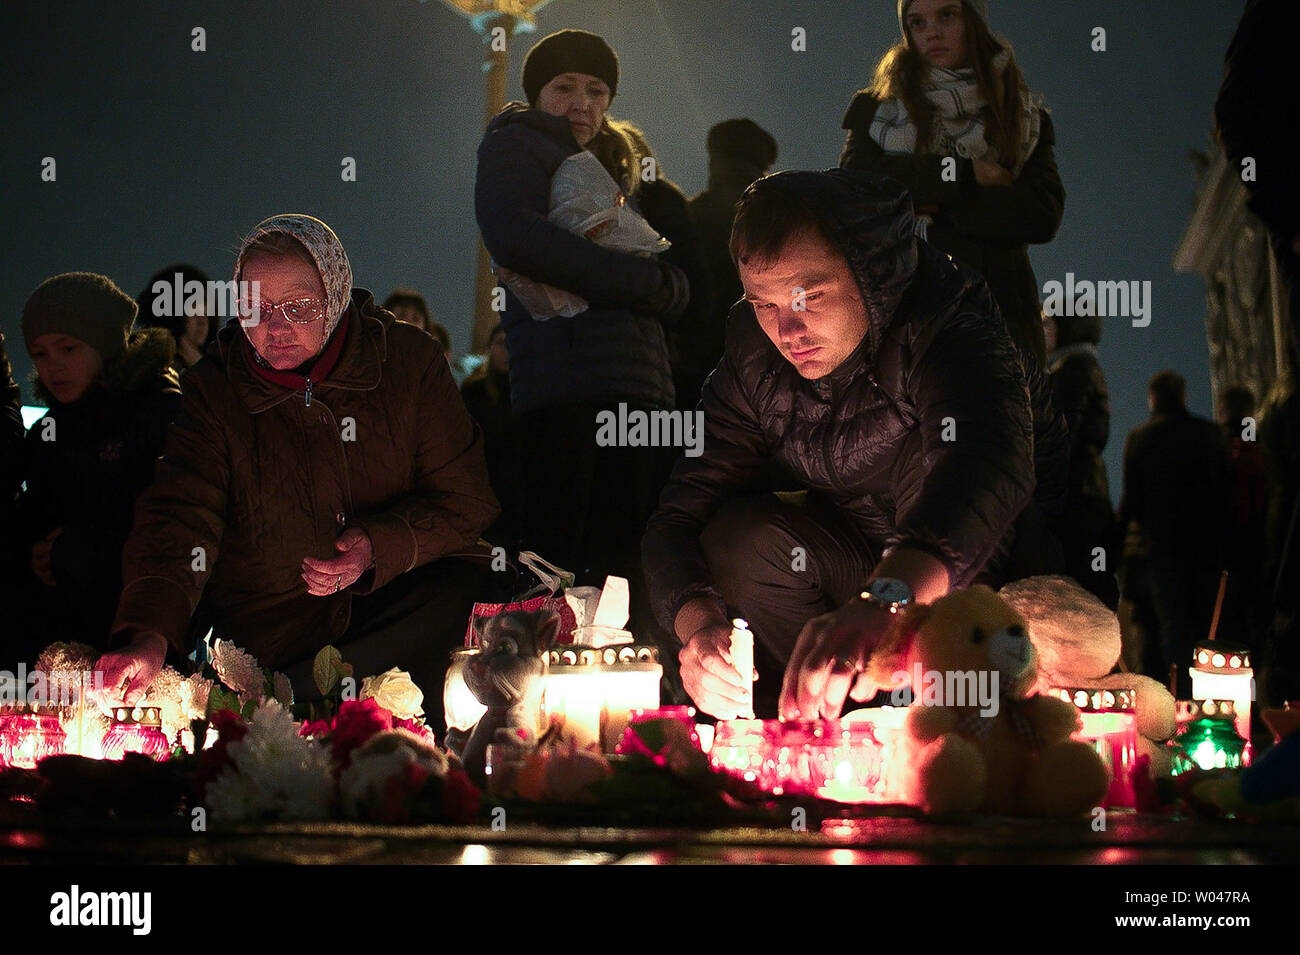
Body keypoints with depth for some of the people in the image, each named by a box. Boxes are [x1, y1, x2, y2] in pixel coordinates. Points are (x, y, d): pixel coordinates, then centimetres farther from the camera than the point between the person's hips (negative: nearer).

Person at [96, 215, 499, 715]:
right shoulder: (215, 389, -4)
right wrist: (148, 639, -35)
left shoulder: (407, 360, -2)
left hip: (395, 606, 2)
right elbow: (179, 520, -17)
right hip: (266, 631, -2)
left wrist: (380, 547, -18)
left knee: (465, 591, -30)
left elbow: (466, 500, 1)